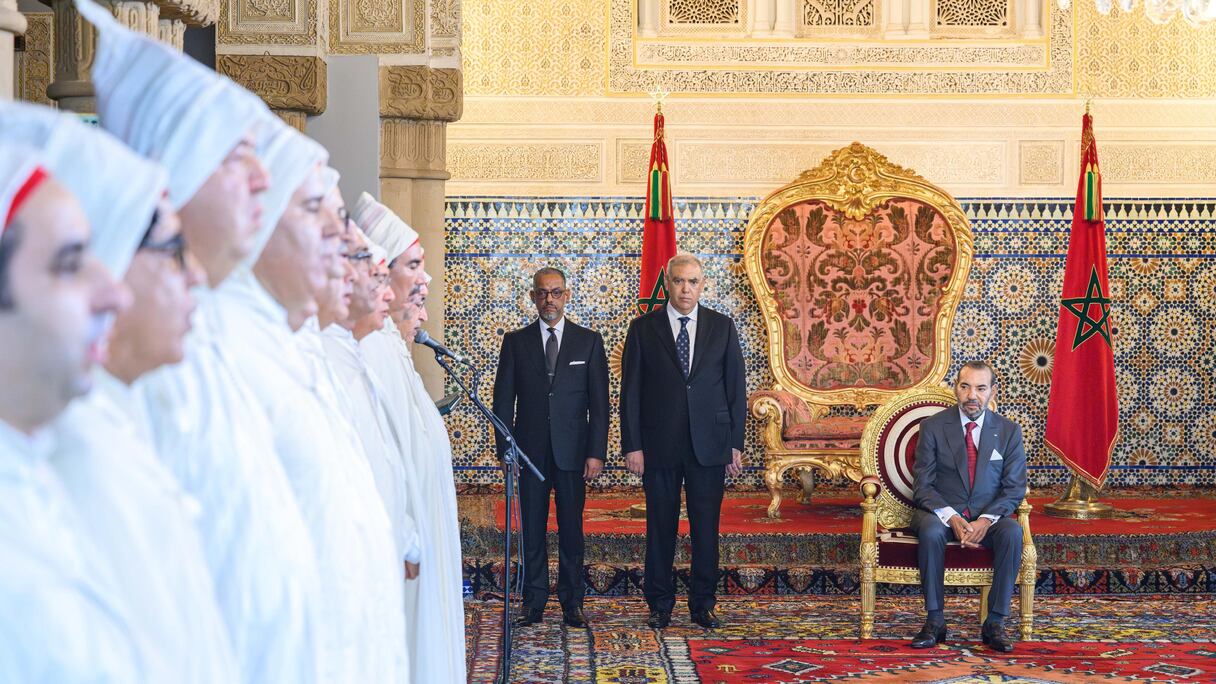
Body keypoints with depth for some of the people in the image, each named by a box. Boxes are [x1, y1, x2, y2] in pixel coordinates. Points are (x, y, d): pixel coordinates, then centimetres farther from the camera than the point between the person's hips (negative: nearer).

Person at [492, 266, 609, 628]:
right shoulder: (515, 341, 6)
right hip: (530, 449, 1)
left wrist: (596, 452, -5)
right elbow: (503, 400, 6)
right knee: (532, 529, 4)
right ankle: (534, 601, 11)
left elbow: (599, 402, 2)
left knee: (571, 529, 3)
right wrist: (505, 448, -3)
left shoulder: (589, 341, 5)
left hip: (572, 449, 0)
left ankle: (572, 601, 11)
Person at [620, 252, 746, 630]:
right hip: (660, 445, -1)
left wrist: (735, 443, 2)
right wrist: (632, 445, -5)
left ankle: (703, 604, 14)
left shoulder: (722, 327, 7)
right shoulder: (643, 328, 3)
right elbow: (631, 392, 2)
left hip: (709, 444, 1)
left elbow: (736, 388, 7)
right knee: (660, 527, 5)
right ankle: (660, 605, 15)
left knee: (706, 527, 4)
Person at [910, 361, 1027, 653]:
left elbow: (1014, 488, 0)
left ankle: (995, 623, -24)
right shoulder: (933, 426, -1)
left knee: (1012, 532, -31)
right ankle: (934, 620, -25)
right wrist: (952, 518, -23)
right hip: (941, 512, -1)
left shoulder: (1009, 431, 4)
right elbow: (923, 485, -5)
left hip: (988, 516, 1)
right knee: (931, 531, -36)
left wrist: (985, 520, -19)